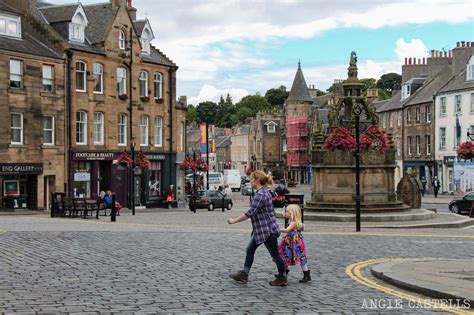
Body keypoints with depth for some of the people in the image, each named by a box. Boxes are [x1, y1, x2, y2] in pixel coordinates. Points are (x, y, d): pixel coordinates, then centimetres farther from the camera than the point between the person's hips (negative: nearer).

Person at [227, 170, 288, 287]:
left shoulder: (261, 194, -21)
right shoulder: (264, 192, 10)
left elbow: (250, 212, -25)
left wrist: (234, 220, -17)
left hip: (268, 230, -10)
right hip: (261, 230, 10)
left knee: (275, 254, 3)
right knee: (250, 249, 12)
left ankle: (282, 278, 15)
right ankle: (244, 275, 18)